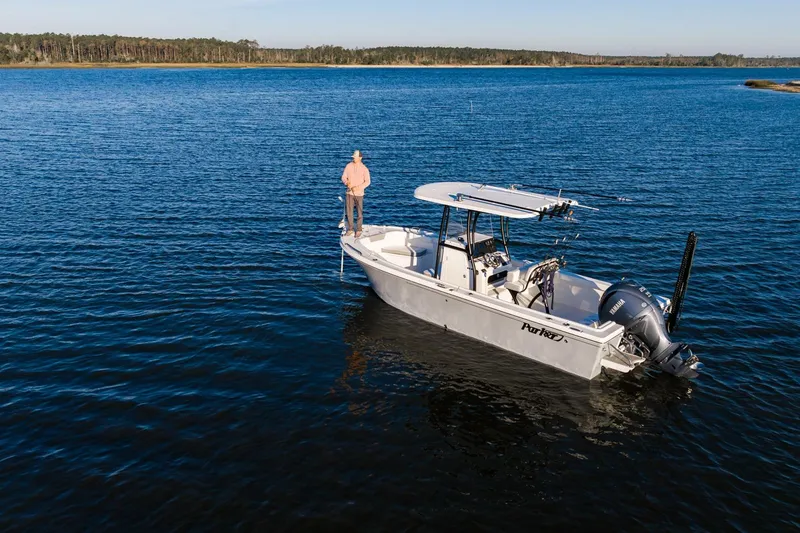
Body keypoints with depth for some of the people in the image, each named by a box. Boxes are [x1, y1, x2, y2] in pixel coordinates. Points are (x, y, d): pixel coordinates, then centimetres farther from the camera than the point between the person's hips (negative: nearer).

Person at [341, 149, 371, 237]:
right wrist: (346, 182, -17)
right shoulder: (348, 166, -1)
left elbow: (367, 182, -8)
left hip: (359, 193, -3)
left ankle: (358, 230, 17)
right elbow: (344, 177, 5)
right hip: (349, 193, 3)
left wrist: (358, 187, -21)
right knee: (349, 212, 7)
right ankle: (350, 229, 20)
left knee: (359, 213, 4)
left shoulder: (364, 169, -10)